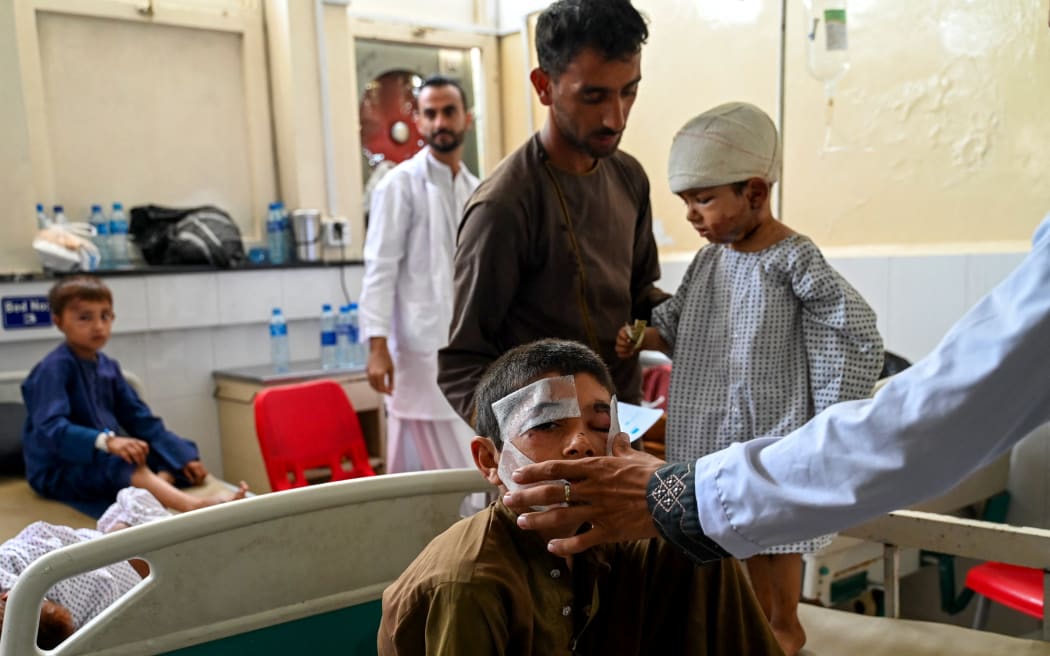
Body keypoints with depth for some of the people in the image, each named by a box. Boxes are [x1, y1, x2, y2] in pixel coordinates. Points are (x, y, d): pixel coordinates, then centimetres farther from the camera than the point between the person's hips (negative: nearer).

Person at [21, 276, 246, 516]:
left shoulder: (107, 366, 9)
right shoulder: (53, 368, -15)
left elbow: (139, 418, 12)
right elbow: (50, 428, -28)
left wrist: (183, 456, 3)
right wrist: (105, 441, -43)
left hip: (104, 459, 9)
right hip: (58, 468, -9)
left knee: (173, 461, -5)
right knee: (125, 463, -36)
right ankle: (192, 505, -60)